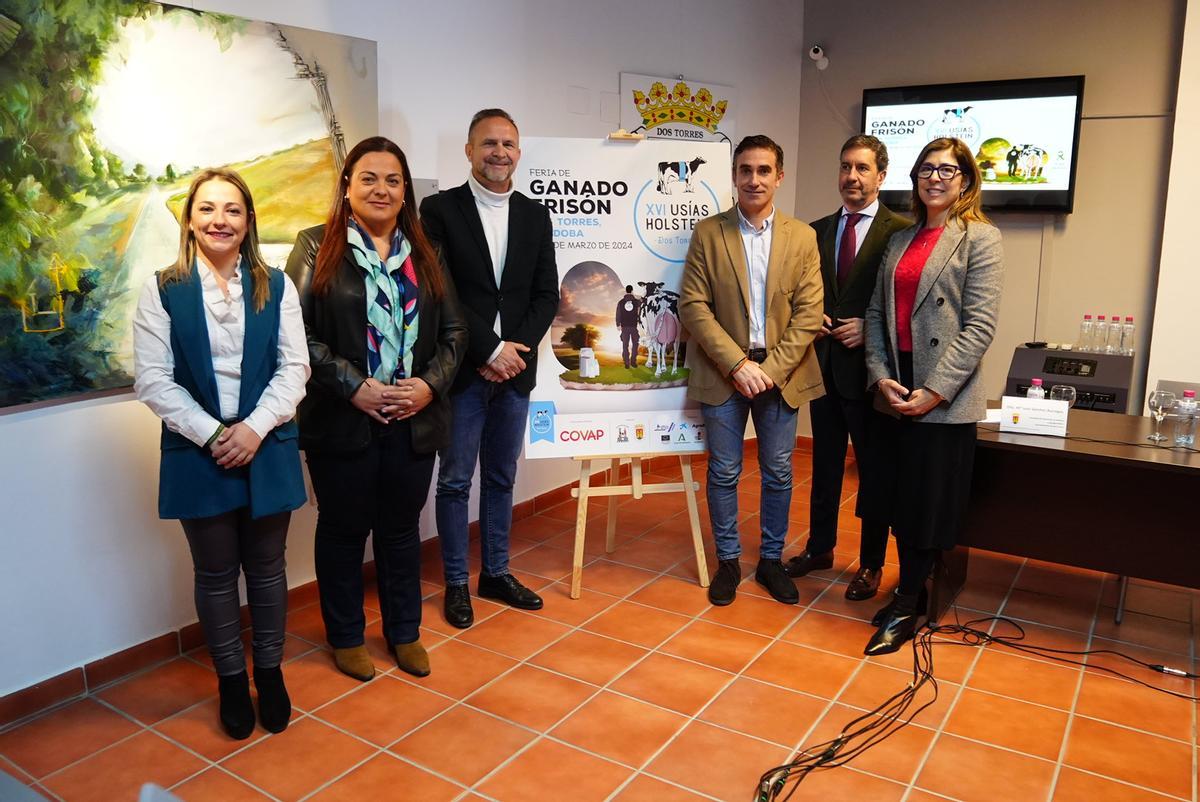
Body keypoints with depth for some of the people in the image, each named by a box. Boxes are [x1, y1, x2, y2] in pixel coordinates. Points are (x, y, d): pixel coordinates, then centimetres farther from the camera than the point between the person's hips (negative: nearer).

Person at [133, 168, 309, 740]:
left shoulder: (276, 286, 4)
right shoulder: (162, 289, -1)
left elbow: (294, 367, -2)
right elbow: (152, 380, -6)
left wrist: (255, 427, -14)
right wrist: (212, 435, -15)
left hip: (267, 450, 1)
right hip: (198, 453, -1)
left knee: (266, 567, 12)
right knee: (216, 574, 11)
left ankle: (270, 672, 30)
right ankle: (231, 681, 28)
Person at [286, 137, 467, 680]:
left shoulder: (424, 254, 9)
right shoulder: (317, 247, -2)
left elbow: (454, 329, 7)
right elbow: (297, 332, -10)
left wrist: (431, 383, -8)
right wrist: (353, 386, -17)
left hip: (414, 422, 3)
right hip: (342, 422, -3)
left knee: (402, 529, 16)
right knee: (343, 531, 12)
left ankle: (404, 633, 33)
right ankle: (346, 638, 30)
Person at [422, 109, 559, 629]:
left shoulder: (535, 215, 9)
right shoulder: (440, 210, -3)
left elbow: (546, 295, 6)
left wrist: (517, 351, -8)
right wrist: (491, 350, -14)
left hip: (514, 369, 4)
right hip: (464, 371, -4)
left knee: (501, 478, 14)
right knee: (455, 480, 5)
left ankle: (496, 574, 28)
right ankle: (456, 583, 19)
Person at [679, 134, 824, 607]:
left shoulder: (802, 237, 3)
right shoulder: (708, 233, -1)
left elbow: (808, 314, -2)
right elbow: (693, 306, -7)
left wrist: (770, 369, -13)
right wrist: (738, 364, -15)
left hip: (780, 373, 1)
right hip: (723, 373, -1)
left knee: (778, 473, 10)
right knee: (724, 473, 7)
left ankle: (771, 560, 27)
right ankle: (728, 561, 24)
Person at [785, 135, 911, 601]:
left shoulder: (899, 231, -7)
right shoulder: (817, 231, 9)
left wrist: (870, 330, -18)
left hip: (868, 368, -5)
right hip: (824, 365, 5)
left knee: (874, 468, 8)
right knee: (824, 463, 17)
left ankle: (871, 563, 22)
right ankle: (819, 548, 32)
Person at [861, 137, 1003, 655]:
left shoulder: (980, 239, -4)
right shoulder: (900, 240, 13)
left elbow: (980, 325, -12)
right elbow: (876, 312, 10)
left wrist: (935, 391, -17)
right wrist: (880, 375, -5)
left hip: (944, 398, -5)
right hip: (894, 392, 6)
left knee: (929, 505, 3)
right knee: (897, 499, 12)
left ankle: (905, 609, 17)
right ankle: (912, 589, 30)